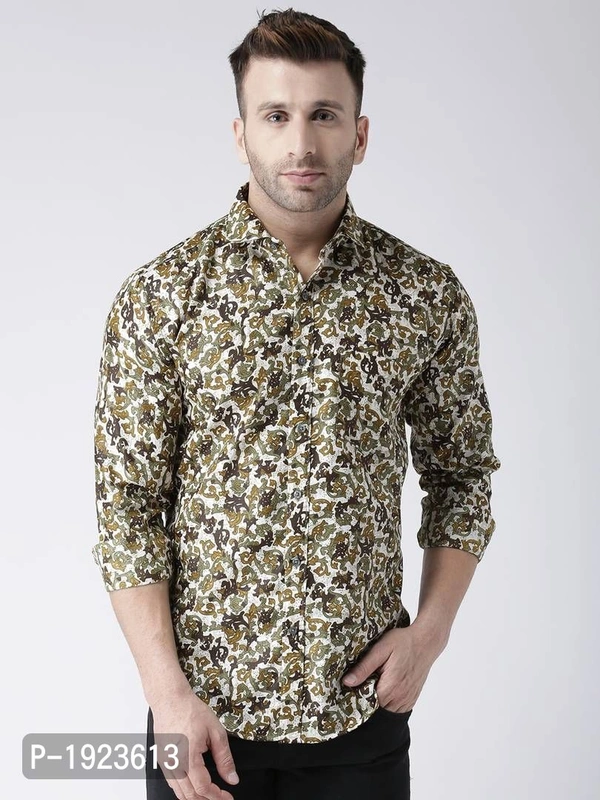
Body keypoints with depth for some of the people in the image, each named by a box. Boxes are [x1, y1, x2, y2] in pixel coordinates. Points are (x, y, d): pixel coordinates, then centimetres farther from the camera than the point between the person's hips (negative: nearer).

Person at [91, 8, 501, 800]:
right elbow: (129, 505, -6)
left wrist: (431, 628, -4)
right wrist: (167, 690, -11)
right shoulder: (161, 295, -7)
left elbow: (461, 473, 7)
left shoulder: (429, 294, -3)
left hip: (363, 705, 2)